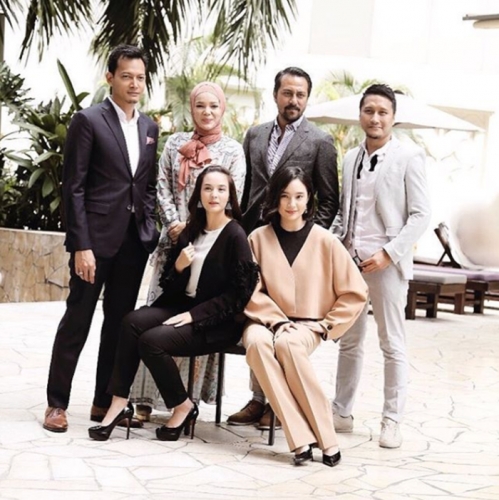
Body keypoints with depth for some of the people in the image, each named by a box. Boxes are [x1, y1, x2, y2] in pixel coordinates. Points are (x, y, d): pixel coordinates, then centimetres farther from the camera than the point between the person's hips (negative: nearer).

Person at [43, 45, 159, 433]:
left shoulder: (149, 127, 12)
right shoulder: (88, 120, -6)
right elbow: (74, 187, -9)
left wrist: (150, 230, 6)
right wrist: (81, 246, -15)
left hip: (135, 239, 6)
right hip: (96, 237, -5)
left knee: (119, 322, 9)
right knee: (77, 320, 1)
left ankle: (104, 401, 18)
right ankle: (57, 403, 11)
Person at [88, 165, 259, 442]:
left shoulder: (236, 236, -7)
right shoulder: (191, 231, 12)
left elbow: (239, 294, -11)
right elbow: (168, 284, 14)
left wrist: (194, 314, -17)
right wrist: (177, 267, -10)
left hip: (216, 323, -6)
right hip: (181, 305, 6)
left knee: (152, 340, -26)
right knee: (133, 322, -21)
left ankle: (183, 406, -6)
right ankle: (119, 403, -20)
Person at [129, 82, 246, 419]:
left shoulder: (233, 150, 4)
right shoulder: (175, 143, 11)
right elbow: (163, 187, 7)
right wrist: (174, 223, -8)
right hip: (174, 238, 2)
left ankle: (189, 395, 4)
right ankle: (147, 395, 1)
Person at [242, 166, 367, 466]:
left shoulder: (325, 241, -1)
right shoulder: (259, 238, 2)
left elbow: (356, 293, 2)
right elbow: (252, 291, 1)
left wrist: (326, 325, -3)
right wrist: (277, 320, -12)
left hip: (307, 327, -1)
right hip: (268, 321, 1)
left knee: (287, 344, -37)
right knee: (257, 341, -35)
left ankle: (326, 438, -30)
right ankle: (302, 439, -37)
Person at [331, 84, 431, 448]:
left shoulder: (408, 156, -4)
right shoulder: (351, 158, 13)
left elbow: (420, 215, -8)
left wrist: (389, 253, -15)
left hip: (386, 264, -5)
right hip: (349, 261, 5)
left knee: (392, 345, 2)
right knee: (349, 343, 12)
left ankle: (392, 422, 9)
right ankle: (342, 413, 20)